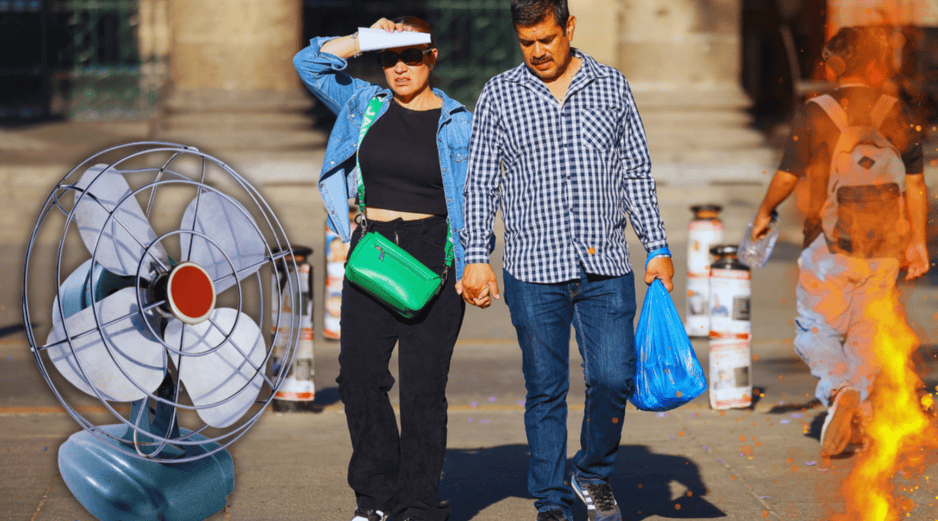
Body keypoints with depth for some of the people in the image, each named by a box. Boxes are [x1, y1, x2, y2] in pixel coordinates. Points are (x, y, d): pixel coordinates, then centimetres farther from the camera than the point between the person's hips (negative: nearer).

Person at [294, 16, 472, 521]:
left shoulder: (458, 124, 3)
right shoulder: (364, 104, 10)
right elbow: (309, 62, 6)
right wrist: (364, 39, -2)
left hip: (432, 259, -3)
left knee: (422, 384, -3)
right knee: (359, 373, 1)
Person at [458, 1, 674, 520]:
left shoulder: (612, 87, 8)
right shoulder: (499, 95, 5)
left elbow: (637, 175, 12)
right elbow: (480, 183, 7)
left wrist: (658, 248, 7)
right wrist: (476, 258, -1)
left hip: (606, 269, 1)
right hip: (534, 270, -1)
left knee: (613, 379, -6)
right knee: (545, 390, 4)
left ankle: (594, 474, 19)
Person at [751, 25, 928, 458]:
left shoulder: (816, 115, -7)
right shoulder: (893, 113, 1)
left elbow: (787, 176, -4)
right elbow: (915, 183, 1)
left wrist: (764, 213, 15)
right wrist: (918, 242, 7)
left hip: (830, 244, -2)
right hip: (882, 248, 3)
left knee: (816, 332, 6)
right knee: (866, 332, 12)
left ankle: (839, 390, -18)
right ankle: (858, 417, 10)